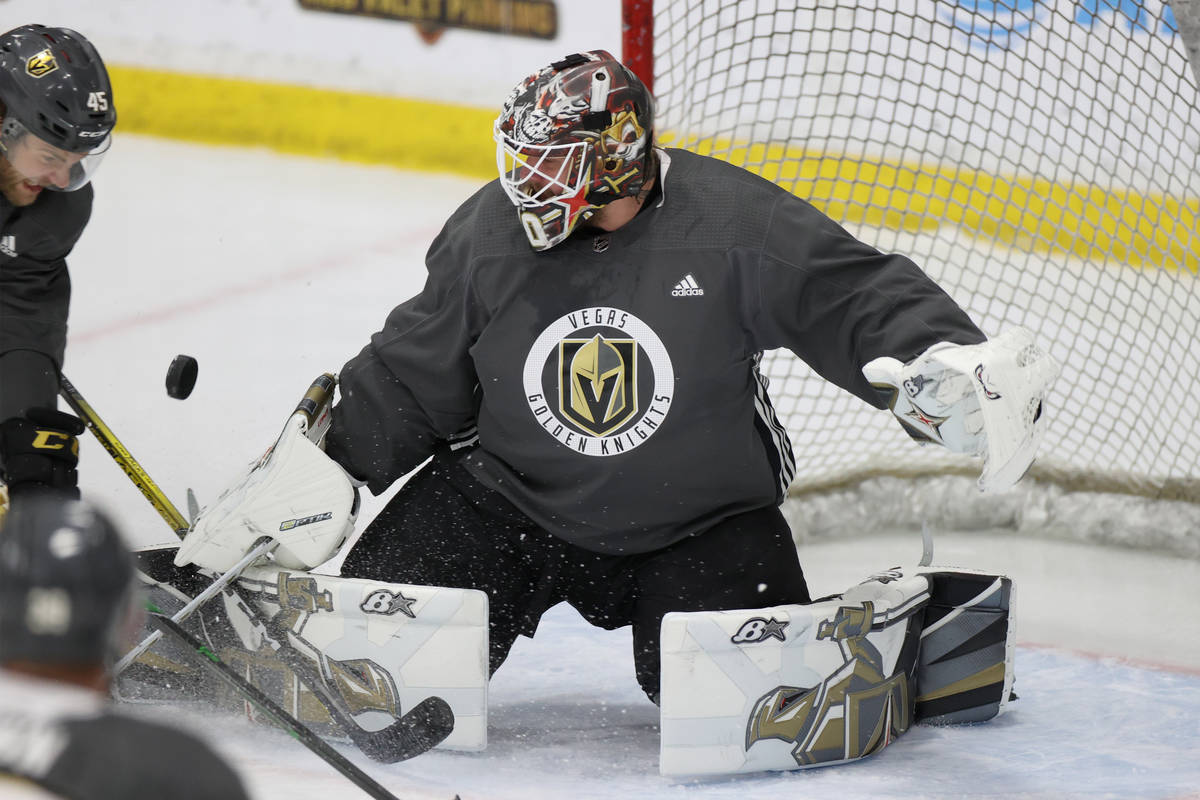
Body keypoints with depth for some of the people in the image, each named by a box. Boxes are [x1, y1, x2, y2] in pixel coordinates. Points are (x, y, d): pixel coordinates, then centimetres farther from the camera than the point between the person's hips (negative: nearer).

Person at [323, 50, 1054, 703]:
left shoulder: (734, 225, -19)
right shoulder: (487, 235, -8)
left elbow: (861, 299, -17)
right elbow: (410, 374, 3)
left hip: (700, 522, -2)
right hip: (512, 496, 2)